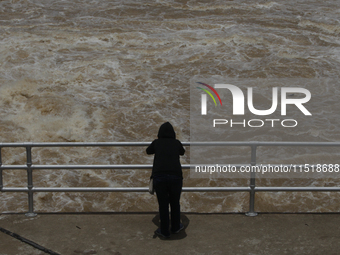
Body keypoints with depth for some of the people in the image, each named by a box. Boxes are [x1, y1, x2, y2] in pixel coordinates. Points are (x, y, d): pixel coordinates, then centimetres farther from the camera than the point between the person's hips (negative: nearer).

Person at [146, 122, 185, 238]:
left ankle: (164, 231, 20)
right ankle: (175, 227, 33)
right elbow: (182, 152, 35)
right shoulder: (176, 143, 12)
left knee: (163, 205, 11)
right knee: (175, 203, 18)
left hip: (159, 177, -1)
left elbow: (148, 151, 31)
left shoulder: (156, 142, 10)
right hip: (176, 176, 1)